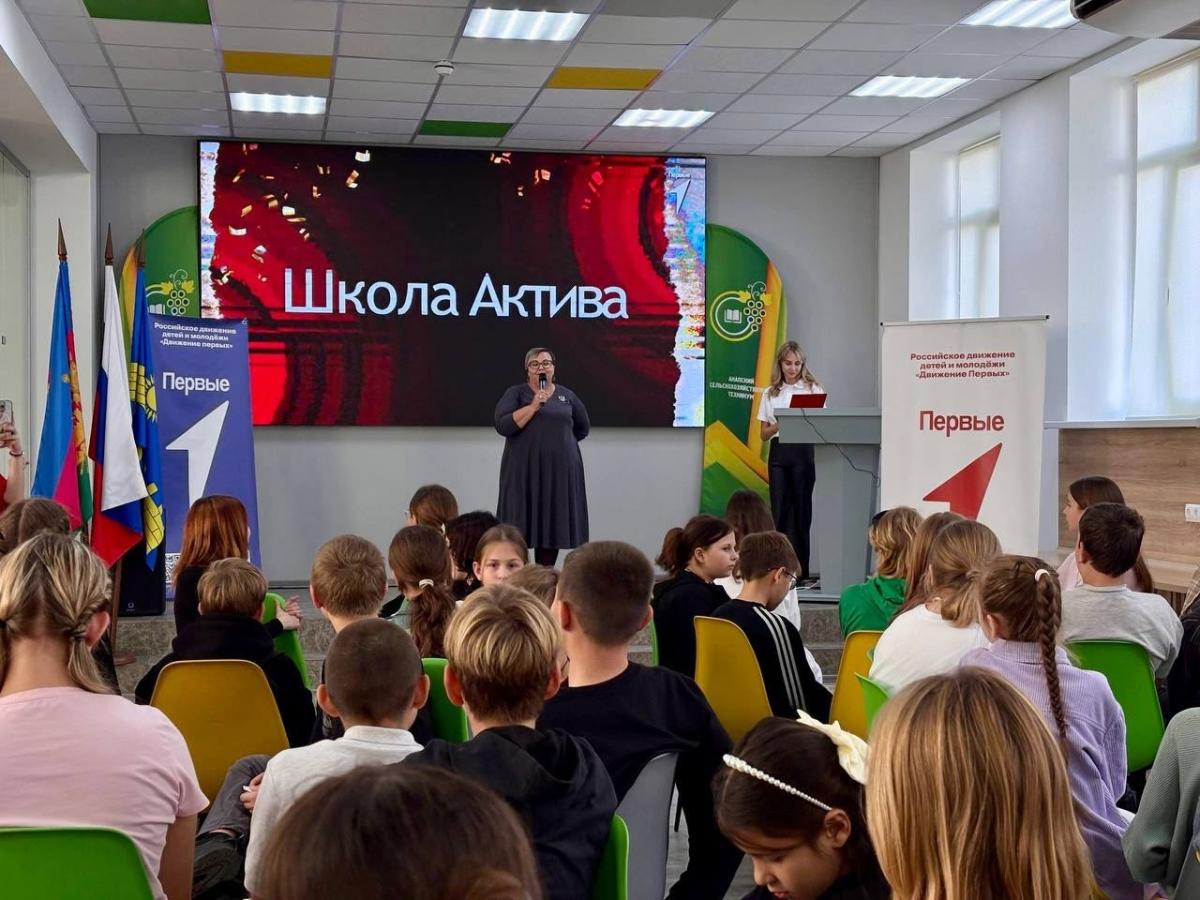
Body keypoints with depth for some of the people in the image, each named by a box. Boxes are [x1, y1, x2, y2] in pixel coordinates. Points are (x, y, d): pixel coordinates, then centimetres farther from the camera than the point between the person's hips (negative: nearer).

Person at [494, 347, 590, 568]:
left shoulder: (567, 396, 10)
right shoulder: (516, 394, 1)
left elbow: (583, 427, 22)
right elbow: (503, 425, -14)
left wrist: (558, 441, 13)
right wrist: (533, 406, -19)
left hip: (560, 471, 3)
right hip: (524, 471, -3)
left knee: (553, 524, 2)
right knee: (520, 526, -5)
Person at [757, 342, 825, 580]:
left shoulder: (814, 389, 5)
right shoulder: (770, 394, 12)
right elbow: (763, 433, 11)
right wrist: (779, 426, -10)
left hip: (804, 451, -2)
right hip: (779, 452, 2)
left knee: (801, 509, 0)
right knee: (780, 509, -2)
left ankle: (800, 569, 6)